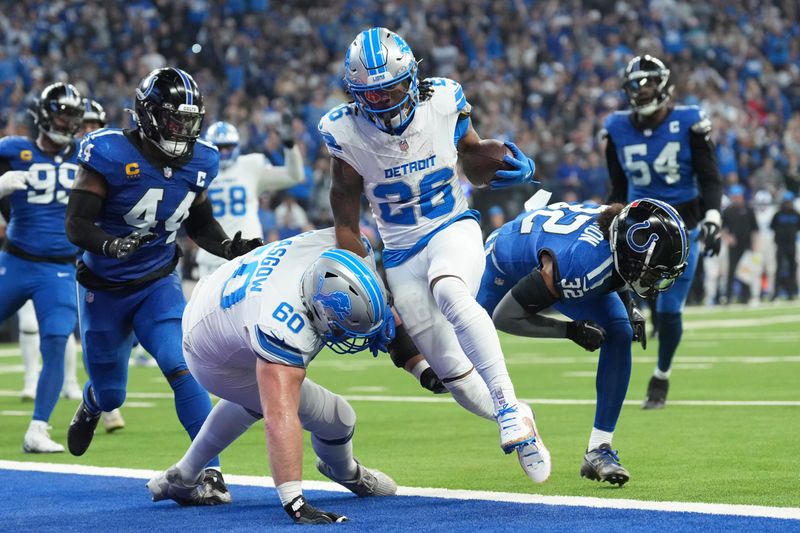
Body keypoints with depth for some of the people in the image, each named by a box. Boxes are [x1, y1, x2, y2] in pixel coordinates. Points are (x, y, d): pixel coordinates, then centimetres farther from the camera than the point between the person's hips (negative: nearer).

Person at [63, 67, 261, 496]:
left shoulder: (198, 163, -5)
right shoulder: (111, 155, -22)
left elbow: (201, 225, 11)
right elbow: (76, 224, -21)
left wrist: (231, 248, -8)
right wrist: (110, 244, -41)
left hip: (158, 285, 2)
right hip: (104, 289, -2)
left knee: (182, 368, -22)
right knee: (110, 393, 14)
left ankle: (209, 468, -18)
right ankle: (91, 406, 53)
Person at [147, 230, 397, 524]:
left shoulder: (335, 245, -28)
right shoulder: (286, 331, -47)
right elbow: (281, 418, -52)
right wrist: (294, 503, -57)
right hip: (215, 362, -7)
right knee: (336, 418, -1)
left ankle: (181, 480, 44)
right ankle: (345, 472, 35)